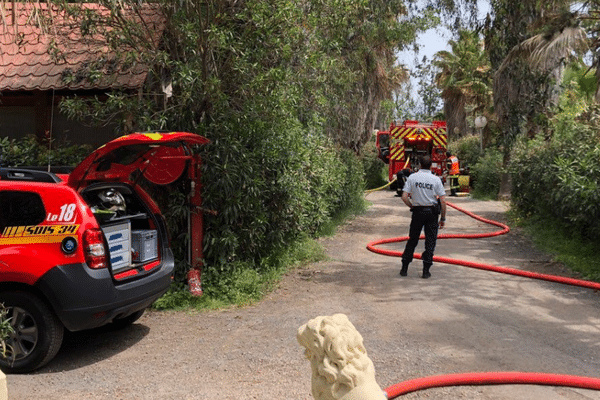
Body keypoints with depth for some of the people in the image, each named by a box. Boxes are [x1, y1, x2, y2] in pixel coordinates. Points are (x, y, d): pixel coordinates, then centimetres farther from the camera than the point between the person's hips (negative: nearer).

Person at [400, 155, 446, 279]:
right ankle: (426, 271, 5)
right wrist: (443, 218, 1)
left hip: (417, 212, 1)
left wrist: (412, 207, 7)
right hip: (432, 213, -1)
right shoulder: (436, 179, -5)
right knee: (430, 242, 6)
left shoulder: (412, 177, -4)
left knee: (412, 240, 12)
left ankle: (404, 268, 15)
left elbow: (404, 197, -10)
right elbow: (443, 201, -7)